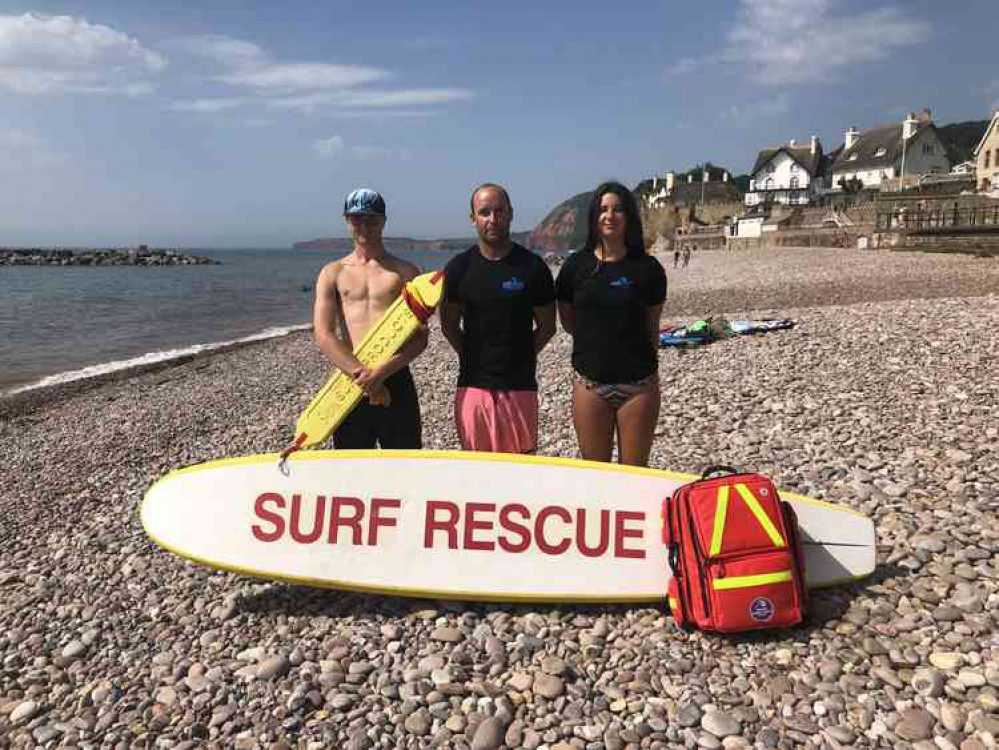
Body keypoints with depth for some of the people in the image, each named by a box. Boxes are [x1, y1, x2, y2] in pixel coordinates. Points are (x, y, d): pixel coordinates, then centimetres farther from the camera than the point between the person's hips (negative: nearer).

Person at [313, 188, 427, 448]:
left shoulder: (405, 272, 6)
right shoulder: (332, 273, 9)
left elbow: (420, 337, -2)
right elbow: (323, 335, -2)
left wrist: (381, 372, -15)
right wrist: (360, 373, -15)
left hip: (396, 380, -1)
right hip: (350, 382, 1)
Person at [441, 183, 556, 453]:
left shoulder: (532, 267, -1)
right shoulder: (459, 267, 3)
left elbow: (547, 327, 6)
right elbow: (449, 325, 12)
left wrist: (518, 357, 3)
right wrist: (474, 358, 6)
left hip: (519, 386, -1)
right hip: (473, 384, 1)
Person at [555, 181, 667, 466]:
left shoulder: (647, 268, 1)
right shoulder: (576, 265, 2)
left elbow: (652, 328, 8)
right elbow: (568, 323, 10)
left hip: (638, 383, 0)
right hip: (590, 382, 1)